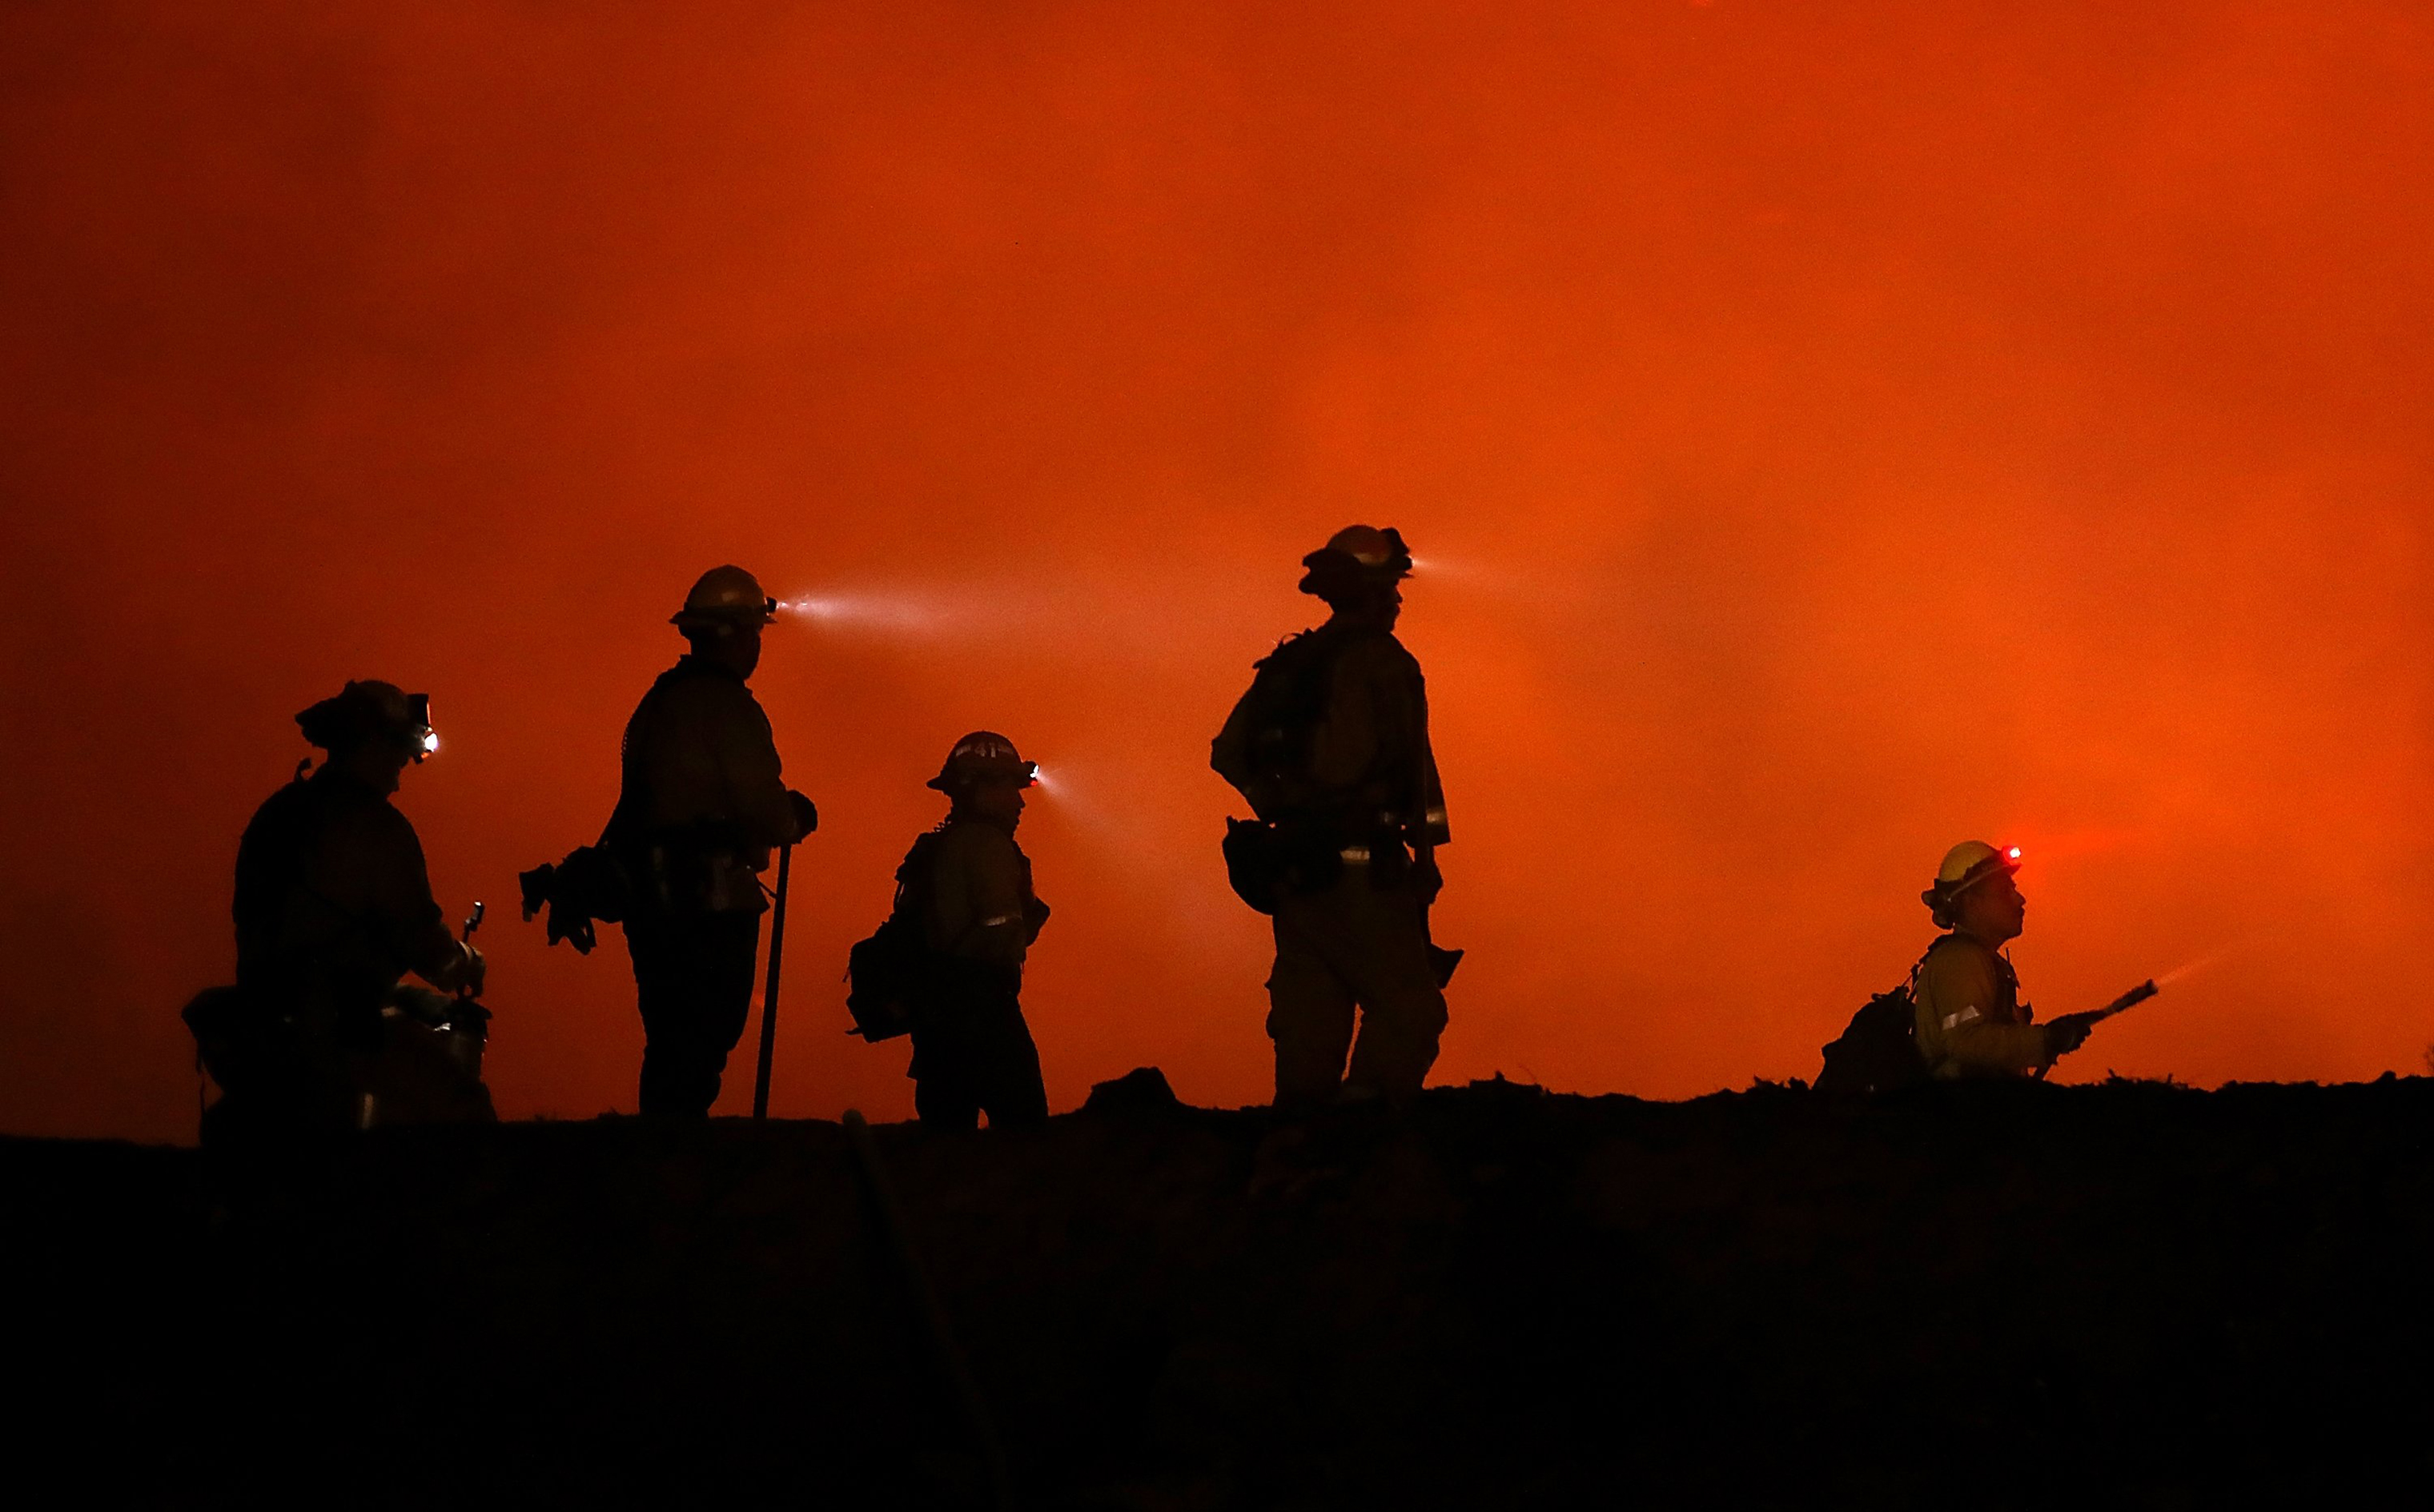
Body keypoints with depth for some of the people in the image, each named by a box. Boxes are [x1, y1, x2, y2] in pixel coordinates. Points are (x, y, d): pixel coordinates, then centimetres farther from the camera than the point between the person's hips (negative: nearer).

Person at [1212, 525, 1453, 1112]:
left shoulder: (1289, 665, 14)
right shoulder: (1383, 663, -8)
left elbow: (1229, 753, 17)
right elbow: (1409, 764, -16)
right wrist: (1426, 845, -8)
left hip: (1295, 871, 8)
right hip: (1361, 871, -8)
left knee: (1309, 1027, 10)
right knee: (1409, 1014, -7)